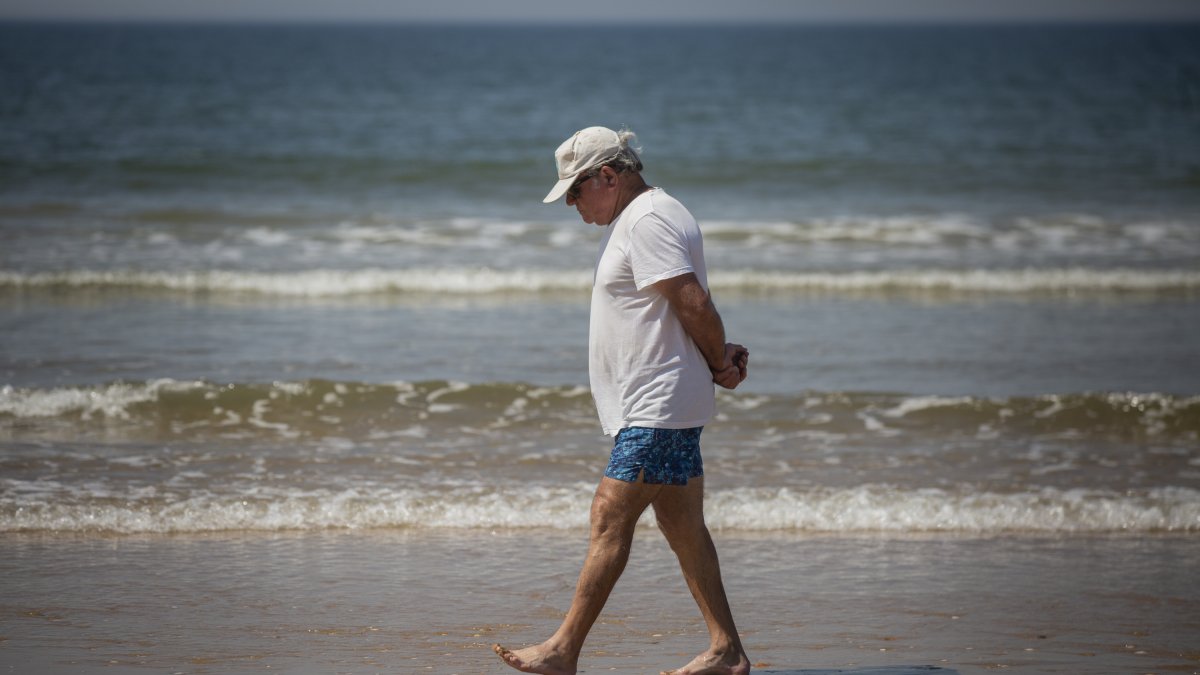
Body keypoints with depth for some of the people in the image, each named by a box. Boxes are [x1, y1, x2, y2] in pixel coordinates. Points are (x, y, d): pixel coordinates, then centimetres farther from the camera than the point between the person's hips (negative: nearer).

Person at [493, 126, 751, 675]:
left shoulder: (647, 221, -15)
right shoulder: (632, 221, 20)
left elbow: (694, 304, -20)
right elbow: (693, 307, 22)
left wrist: (720, 366, -7)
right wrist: (722, 360, 7)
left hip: (657, 408, -11)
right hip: (659, 408, 11)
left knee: (610, 517, -10)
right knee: (681, 526, 10)